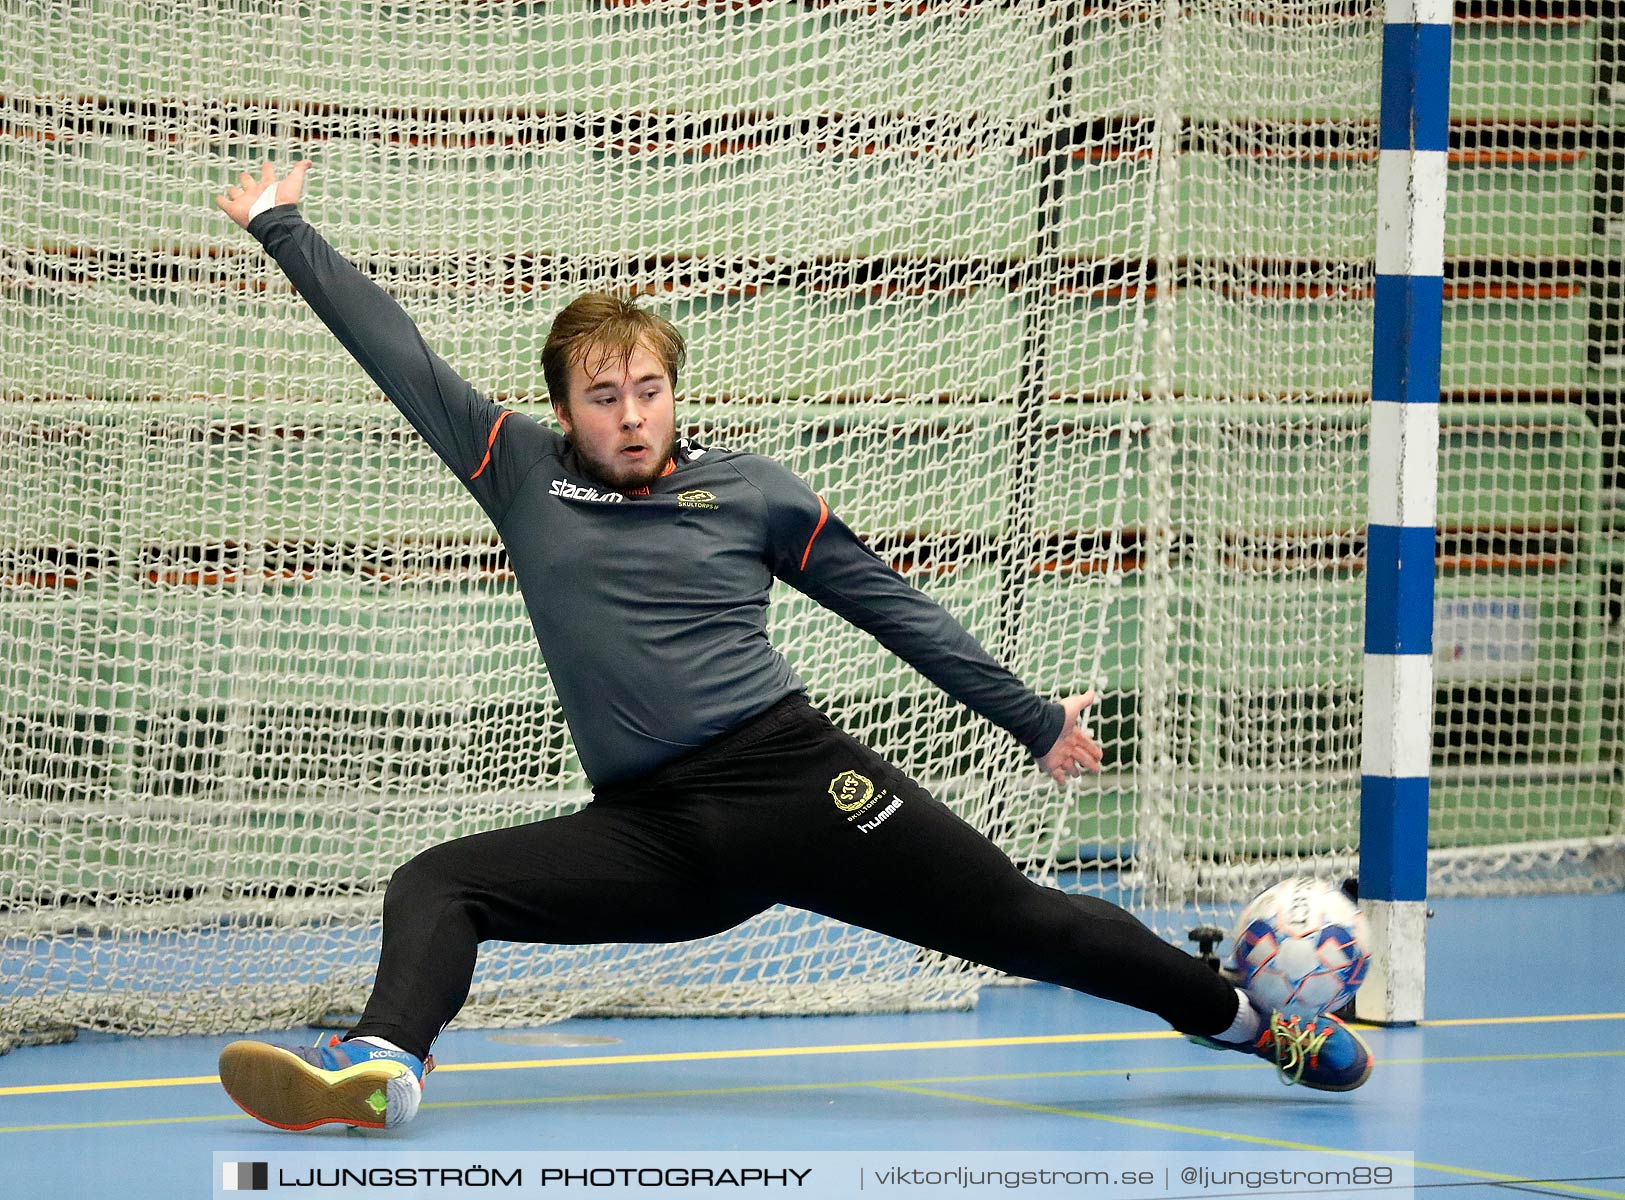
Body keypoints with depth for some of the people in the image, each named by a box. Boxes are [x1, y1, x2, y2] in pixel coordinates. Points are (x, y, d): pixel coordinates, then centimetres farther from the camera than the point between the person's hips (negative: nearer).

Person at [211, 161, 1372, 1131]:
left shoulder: (753, 491, 6)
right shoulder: (523, 476, 9)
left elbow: (894, 606, 13)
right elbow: (397, 351, 13)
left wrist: (1033, 719, 15)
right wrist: (284, 231, 15)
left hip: (796, 780, -2)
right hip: (647, 833, 2)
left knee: (1020, 922, -7)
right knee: (434, 887, -17)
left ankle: (1247, 1021, 7)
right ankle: (383, 1065, -40)